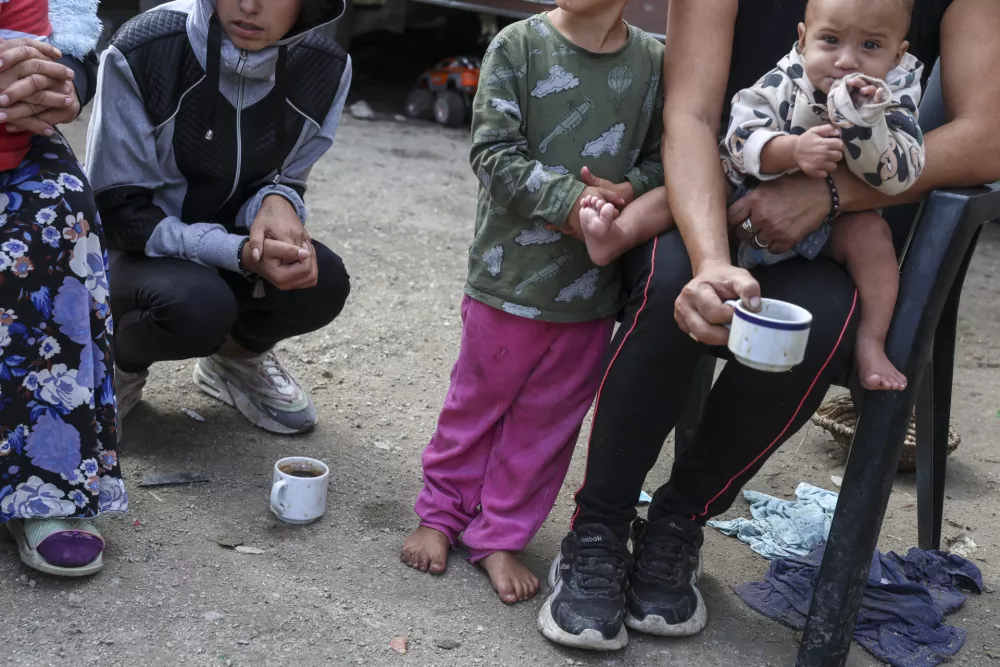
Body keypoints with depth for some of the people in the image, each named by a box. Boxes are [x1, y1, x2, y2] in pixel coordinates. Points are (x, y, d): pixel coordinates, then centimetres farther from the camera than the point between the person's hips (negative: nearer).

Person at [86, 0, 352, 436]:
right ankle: (118, 359, 2)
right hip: (135, 251, -3)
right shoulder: (143, 51, -26)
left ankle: (239, 356, 8)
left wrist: (278, 203, -25)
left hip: (228, 247, 4)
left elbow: (286, 181, 1)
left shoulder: (325, 67, -14)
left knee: (321, 281, -26)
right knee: (196, 302, -35)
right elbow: (118, 208, -20)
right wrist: (241, 253, -33)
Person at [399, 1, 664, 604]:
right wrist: (571, 201, -23)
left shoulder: (655, 62, -2)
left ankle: (500, 535, 30)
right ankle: (443, 512, 36)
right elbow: (494, 154, -13)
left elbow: (664, 159, 3)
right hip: (510, 276, -2)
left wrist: (628, 190, -18)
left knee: (547, 418, 13)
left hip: (592, 287, 2)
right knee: (478, 401, 16)